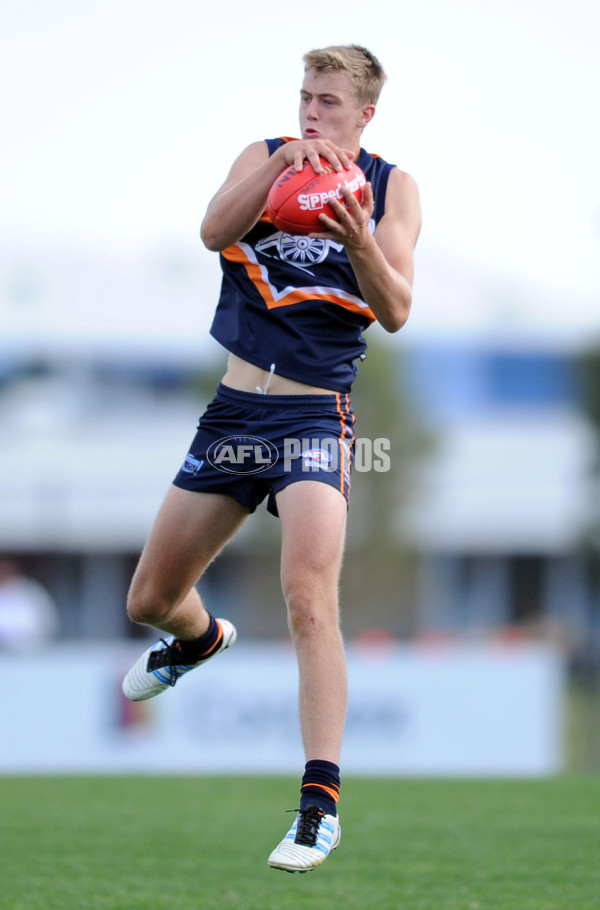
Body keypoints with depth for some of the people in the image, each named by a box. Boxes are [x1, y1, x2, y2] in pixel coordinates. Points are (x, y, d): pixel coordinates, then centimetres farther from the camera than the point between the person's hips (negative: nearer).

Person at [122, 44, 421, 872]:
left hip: (315, 416, -4)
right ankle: (202, 640, 51)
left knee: (308, 601, -22)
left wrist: (359, 241, -29)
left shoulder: (391, 188, -1)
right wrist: (283, 162, -28)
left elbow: (395, 313, -11)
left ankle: (321, 803, -18)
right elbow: (214, 231, -15)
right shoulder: (265, 158, 5)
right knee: (150, 600, 14)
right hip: (234, 408, 4)